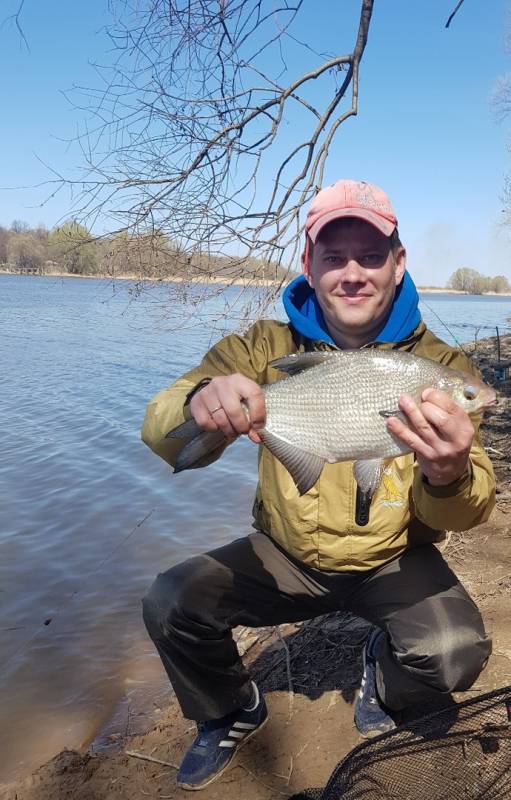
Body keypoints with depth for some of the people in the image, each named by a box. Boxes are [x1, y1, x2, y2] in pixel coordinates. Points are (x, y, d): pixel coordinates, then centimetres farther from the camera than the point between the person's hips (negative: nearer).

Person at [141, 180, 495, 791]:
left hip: (393, 562, 0)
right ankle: (232, 712, 17)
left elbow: (462, 515, -16)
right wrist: (199, 402, -42)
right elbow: (162, 436, -17)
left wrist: (449, 477, -41)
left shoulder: (437, 364, -11)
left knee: (455, 654, -26)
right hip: (285, 556, 1)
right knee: (169, 606, -17)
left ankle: (383, 677, 14)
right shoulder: (265, 348, -9)